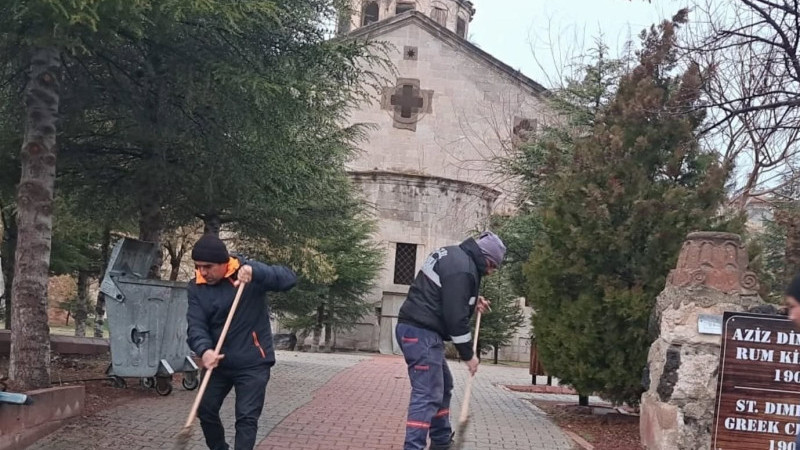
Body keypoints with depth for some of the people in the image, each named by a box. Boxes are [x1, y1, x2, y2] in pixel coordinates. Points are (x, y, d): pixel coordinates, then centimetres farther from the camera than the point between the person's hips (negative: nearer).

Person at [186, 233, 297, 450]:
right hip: (219, 362, 5)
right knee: (205, 409, 12)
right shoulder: (196, 287, -3)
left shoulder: (247, 273, -13)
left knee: (247, 418, -6)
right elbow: (196, 326, -12)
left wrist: (256, 271, -39)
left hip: (253, 363, -5)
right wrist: (204, 350, -33)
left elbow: (289, 279, -22)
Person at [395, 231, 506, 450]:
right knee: (427, 394, -15)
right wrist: (468, 355, -10)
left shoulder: (454, 255, 15)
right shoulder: (462, 270, -18)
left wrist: (473, 299, 17)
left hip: (416, 328, 11)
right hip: (421, 332, -11)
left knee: (443, 385, 21)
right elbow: (455, 317, -20)